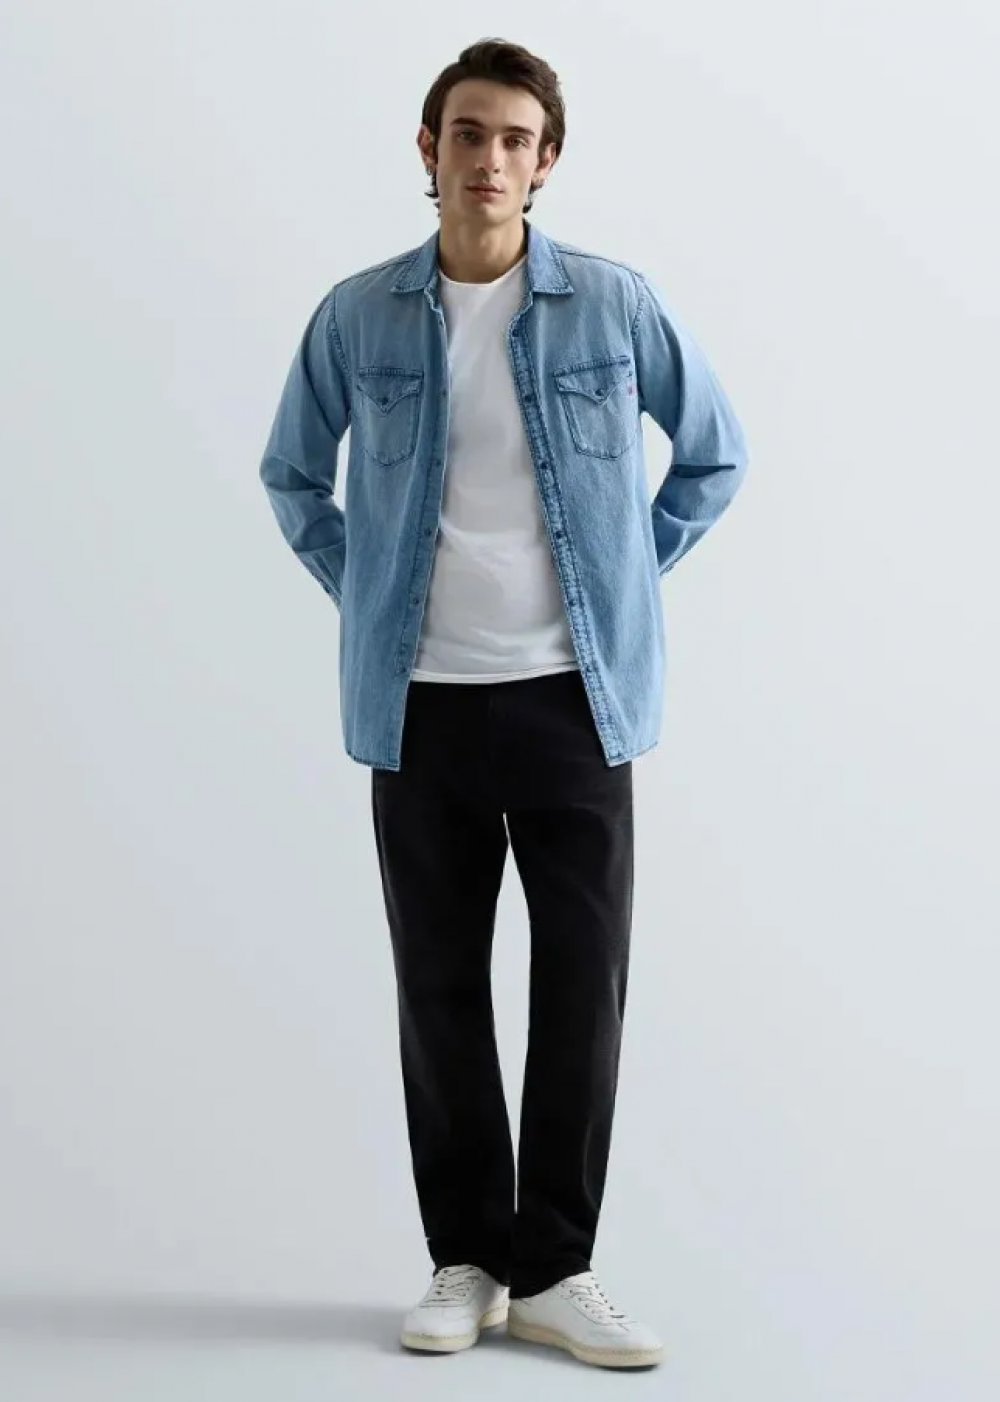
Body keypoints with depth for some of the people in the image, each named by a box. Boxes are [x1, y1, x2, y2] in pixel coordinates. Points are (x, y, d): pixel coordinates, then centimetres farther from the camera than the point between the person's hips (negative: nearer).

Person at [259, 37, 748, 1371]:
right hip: (419, 703, 1)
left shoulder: (616, 304, -3)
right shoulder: (357, 316, 0)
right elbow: (293, 474, 15)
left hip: (575, 696, -1)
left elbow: (717, 451, 9)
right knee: (440, 986, 7)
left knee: (583, 982, 1)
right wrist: (358, 590, 6)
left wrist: (636, 573, 4)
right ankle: (466, 1259, 20)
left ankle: (554, 1270, 13)